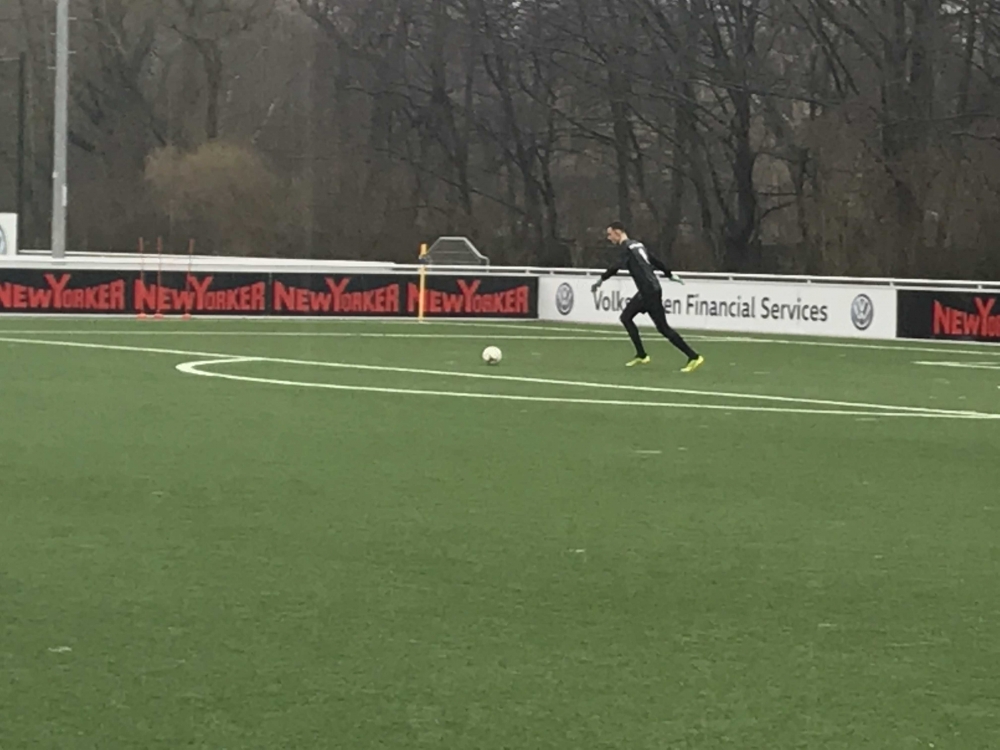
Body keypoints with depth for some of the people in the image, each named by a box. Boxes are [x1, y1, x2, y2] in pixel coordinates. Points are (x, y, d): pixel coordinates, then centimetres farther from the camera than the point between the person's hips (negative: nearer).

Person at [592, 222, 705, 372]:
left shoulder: (627, 248, -11)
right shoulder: (637, 244, 17)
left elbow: (617, 267, -25)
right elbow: (655, 260, 24)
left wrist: (601, 280, -24)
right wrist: (669, 274, 33)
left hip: (650, 292, -10)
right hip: (645, 291, 10)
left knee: (663, 327, -7)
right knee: (626, 317, 14)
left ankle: (694, 357, -7)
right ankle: (641, 355, 15)